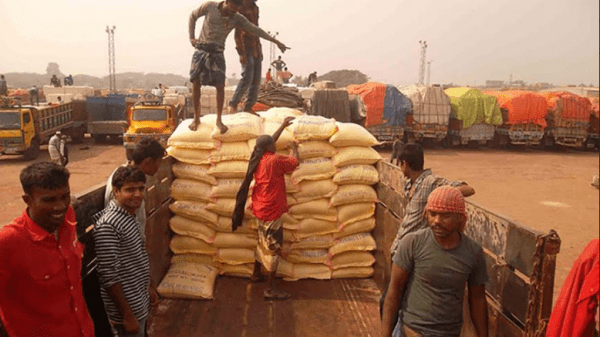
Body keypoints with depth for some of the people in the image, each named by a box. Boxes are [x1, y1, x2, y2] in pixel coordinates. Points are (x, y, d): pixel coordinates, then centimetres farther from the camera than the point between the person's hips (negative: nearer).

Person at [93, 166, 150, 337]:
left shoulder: (130, 215, 1)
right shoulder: (108, 225, -26)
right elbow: (109, 276, -25)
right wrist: (127, 315, -20)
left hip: (139, 302, 8)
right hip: (126, 307, -8)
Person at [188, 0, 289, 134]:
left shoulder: (237, 18, -5)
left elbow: (256, 30, -1)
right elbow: (193, 16, 8)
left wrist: (276, 42, -3)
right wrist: (191, 37, 1)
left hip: (217, 53, 1)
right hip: (201, 50, 0)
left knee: (220, 86, -9)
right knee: (196, 84, -3)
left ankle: (219, 120, 5)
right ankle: (196, 118, 12)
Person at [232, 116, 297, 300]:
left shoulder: (257, 158, 5)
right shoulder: (275, 160, -18)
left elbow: (269, 141, 21)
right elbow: (296, 162, -6)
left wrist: (283, 125, 27)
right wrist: (294, 147, 13)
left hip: (261, 208, 9)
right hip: (272, 210, -9)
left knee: (263, 243, 24)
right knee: (273, 248, -3)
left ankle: (257, 274, 40)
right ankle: (270, 289, 1)